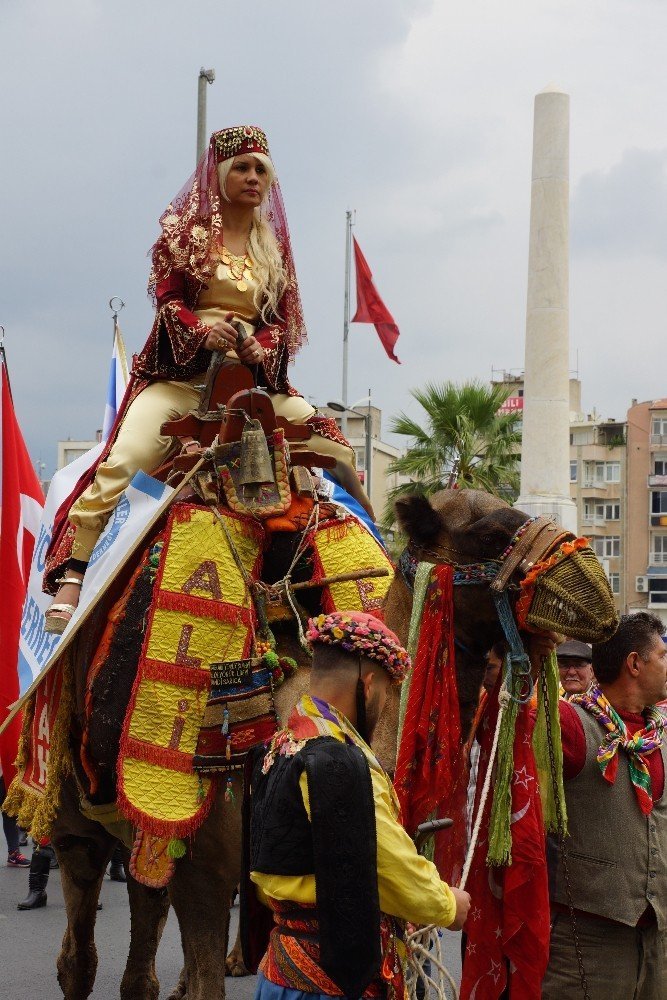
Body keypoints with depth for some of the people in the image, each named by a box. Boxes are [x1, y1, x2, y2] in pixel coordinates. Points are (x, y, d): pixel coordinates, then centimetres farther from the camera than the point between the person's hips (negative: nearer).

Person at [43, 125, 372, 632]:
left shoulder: (273, 246, 17)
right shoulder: (185, 229, 7)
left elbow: (283, 320, 12)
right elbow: (167, 298, -1)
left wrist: (260, 347, -11)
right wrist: (202, 330, -22)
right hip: (181, 375, -4)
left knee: (331, 445, -10)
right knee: (124, 458, -26)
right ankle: (71, 574, -25)